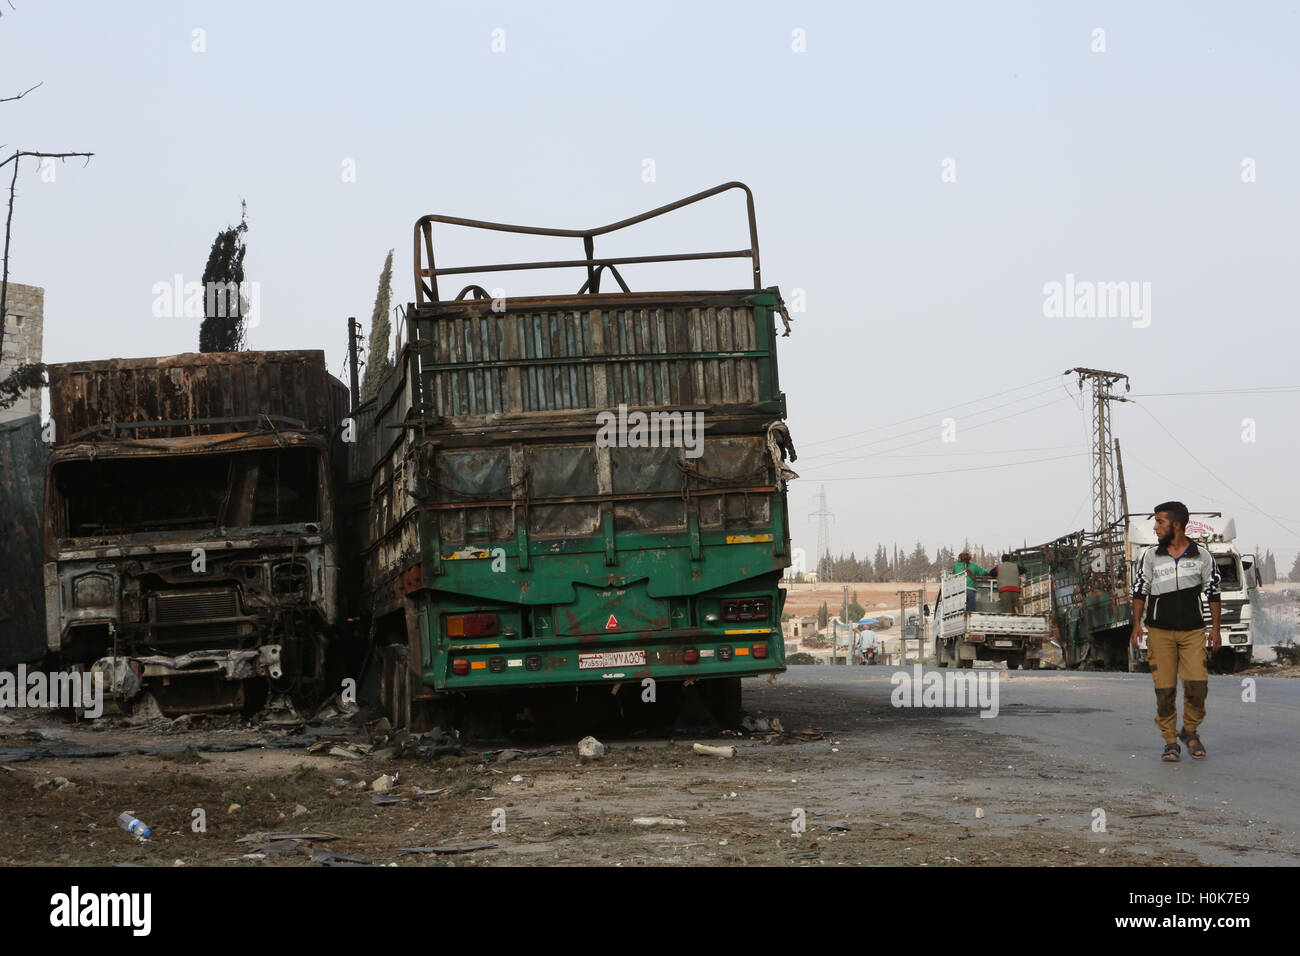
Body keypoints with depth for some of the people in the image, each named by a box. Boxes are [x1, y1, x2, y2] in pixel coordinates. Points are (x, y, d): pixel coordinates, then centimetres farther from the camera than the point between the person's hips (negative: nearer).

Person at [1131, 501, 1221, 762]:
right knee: (1164, 689, -2)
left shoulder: (1202, 556, 2)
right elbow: (1140, 591, 8)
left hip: (1193, 632, -1)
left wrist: (1215, 628, 4)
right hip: (1160, 632, 1)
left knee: (1197, 683, -12)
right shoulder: (1150, 557, 4)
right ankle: (1170, 742, 8)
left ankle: (1190, 731, 12)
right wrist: (1137, 624, 0)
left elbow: (1213, 593, 7)